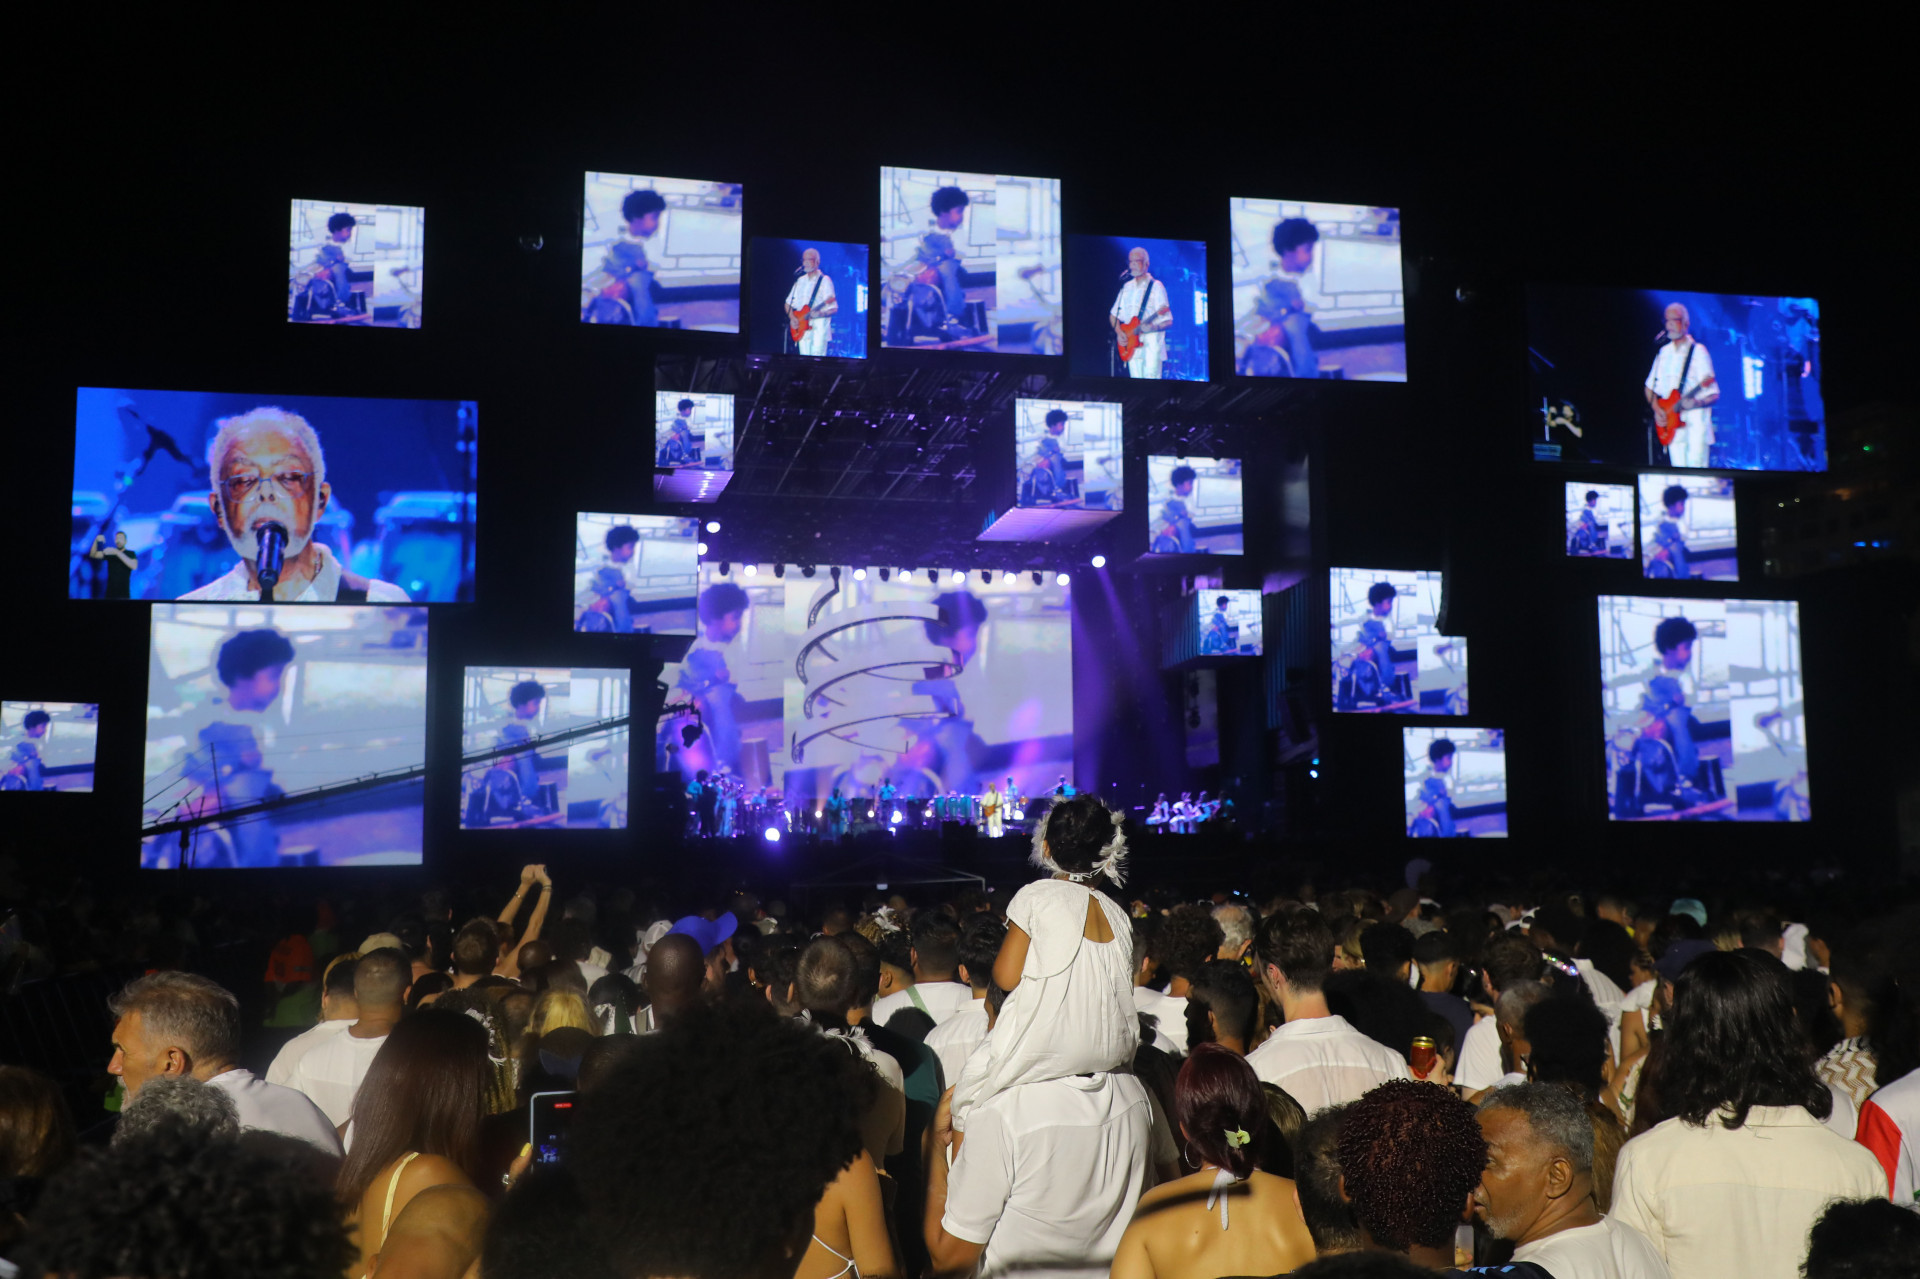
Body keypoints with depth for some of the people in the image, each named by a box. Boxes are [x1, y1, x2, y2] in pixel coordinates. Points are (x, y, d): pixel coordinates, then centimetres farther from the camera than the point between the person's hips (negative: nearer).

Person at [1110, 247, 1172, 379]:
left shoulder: (1156, 286, -1)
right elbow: (1113, 315, 23)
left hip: (1151, 344, -5)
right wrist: (1119, 333, 5)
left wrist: (1152, 327, -24)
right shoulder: (1127, 287, 15)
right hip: (1131, 345, 5)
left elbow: (1168, 322, -5)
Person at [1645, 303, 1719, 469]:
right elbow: (1649, 387, 22)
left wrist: (1696, 402, -25)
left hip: (1695, 419, -5)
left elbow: (1714, 394, -6)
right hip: (1672, 423, 5)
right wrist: (1656, 408, 5)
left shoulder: (1698, 351, -2)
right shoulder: (1664, 352, 14)